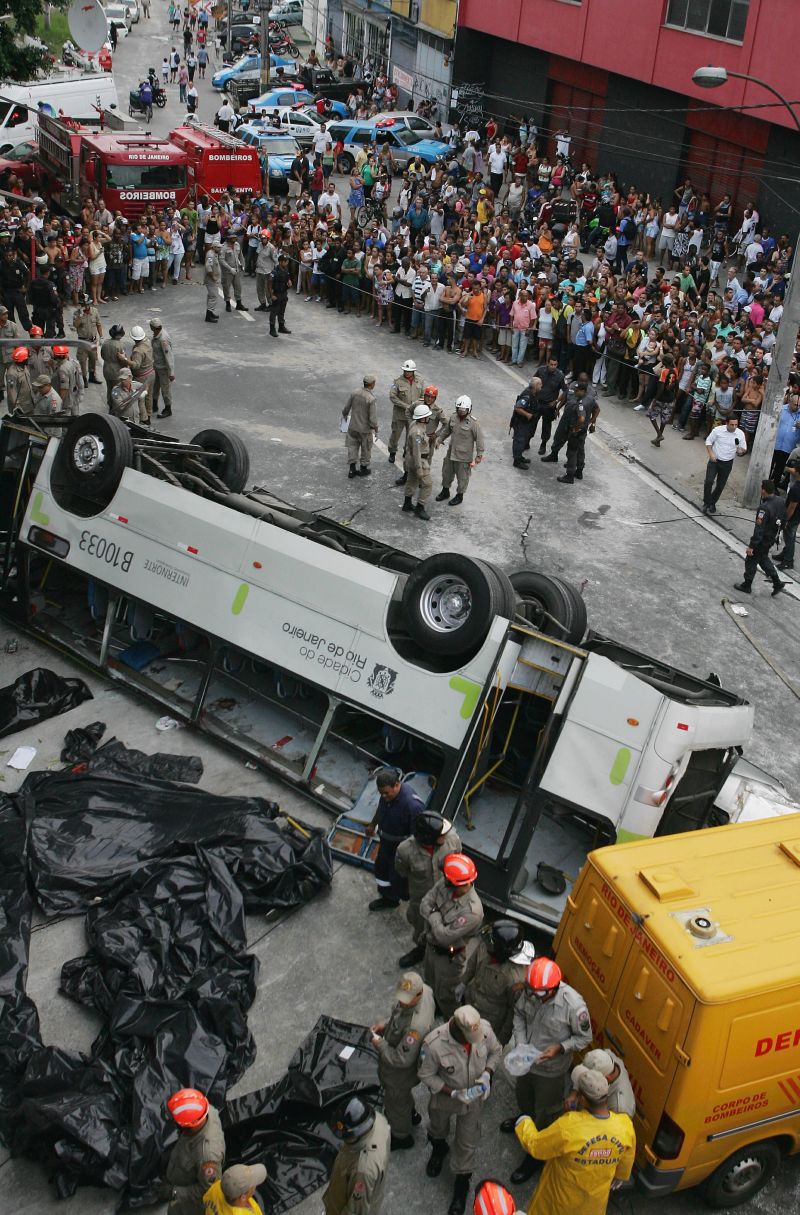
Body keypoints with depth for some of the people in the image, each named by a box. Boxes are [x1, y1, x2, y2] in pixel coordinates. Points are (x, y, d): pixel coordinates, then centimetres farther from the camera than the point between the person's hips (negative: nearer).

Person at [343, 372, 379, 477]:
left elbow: (346, 409, 1)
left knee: (352, 447, 19)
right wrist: (376, 431, -7)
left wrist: (345, 416, 22)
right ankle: (363, 469, 33)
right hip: (365, 429, -4)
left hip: (353, 427, 4)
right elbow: (373, 419, -23)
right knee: (366, 449, 17)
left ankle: (352, 470, 24)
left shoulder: (354, 393, -10)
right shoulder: (372, 399, -25)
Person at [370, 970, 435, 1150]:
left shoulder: (415, 1025, -46)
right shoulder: (423, 989, -23)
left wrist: (380, 1045, -21)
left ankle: (401, 1137, 50)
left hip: (400, 1070, -7)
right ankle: (412, 1114, 63)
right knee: (404, 1094, 36)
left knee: (396, 1101, 23)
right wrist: (386, 1024, -9)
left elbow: (403, 1059, -34)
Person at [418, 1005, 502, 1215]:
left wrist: (487, 1074, -24)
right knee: (438, 1127, 30)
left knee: (467, 1142, 17)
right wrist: (453, 1093, -28)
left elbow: (496, 1052, -8)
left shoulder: (485, 1029, -31)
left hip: (474, 1097, 1)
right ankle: (439, 1149, 65)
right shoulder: (434, 1043, -39)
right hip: (444, 1096, -1)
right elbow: (426, 1075, -22)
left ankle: (461, 1183, 44)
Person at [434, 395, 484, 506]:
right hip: (451, 453, 6)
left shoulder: (474, 423, -20)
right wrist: (439, 439, 10)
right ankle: (445, 492, 42)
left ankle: (459, 495, 30)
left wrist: (479, 455, -14)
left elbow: (479, 439, -15)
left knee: (462, 477, 9)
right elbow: (447, 430, 15)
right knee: (446, 472, 21)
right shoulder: (454, 417, -2)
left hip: (464, 455, -6)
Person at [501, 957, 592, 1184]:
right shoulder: (528, 991, -23)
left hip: (551, 1070, -5)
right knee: (523, 1096, 32)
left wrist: (559, 1048, -30)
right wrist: (520, 1042, -15)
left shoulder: (574, 1005, -36)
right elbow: (519, 1014, -2)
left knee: (545, 1114, 18)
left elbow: (584, 1038, -17)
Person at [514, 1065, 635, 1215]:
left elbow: (535, 1146, -24)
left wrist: (524, 1124, -4)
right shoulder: (625, 1127, -28)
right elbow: (626, 1163, -6)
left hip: (563, 1194, -3)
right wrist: (619, 1177, 17)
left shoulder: (568, 1126, -41)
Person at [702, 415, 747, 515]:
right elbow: (709, 441, -1)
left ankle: (712, 503, 31)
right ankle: (706, 503, 1)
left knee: (720, 485, 11)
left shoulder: (740, 434, -8)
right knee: (709, 481, -16)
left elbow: (744, 448, 2)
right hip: (714, 461, -2)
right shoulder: (718, 430, -13)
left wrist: (741, 450, -23)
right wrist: (711, 453, -16)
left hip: (727, 463, 2)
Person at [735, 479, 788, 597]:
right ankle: (777, 583, 30)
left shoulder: (765, 508, -33)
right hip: (772, 538, 8)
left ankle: (747, 586, 28)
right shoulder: (781, 501, -7)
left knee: (751, 561, 12)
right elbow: (784, 520, 7)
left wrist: (751, 546, -22)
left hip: (762, 540, -8)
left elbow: (759, 529, -29)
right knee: (763, 558, 27)